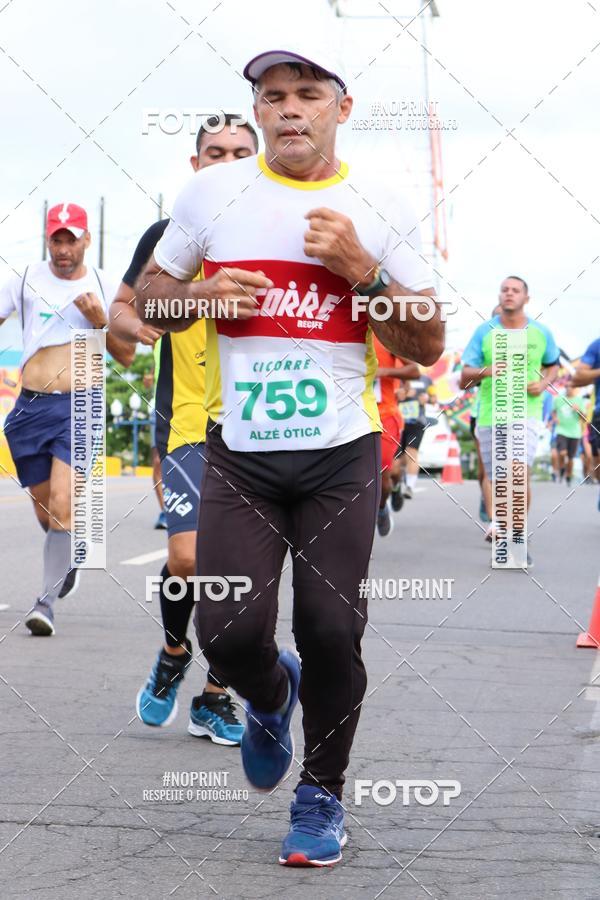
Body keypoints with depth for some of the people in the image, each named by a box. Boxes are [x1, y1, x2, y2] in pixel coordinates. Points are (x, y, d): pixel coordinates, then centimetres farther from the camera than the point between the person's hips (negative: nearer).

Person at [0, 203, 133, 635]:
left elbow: (126, 356, 6)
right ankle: (69, 556, 43)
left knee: (61, 503, -18)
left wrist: (100, 321, -10)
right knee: (44, 507, 12)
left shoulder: (104, 286, 4)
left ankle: (47, 599, -17)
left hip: (80, 407, -2)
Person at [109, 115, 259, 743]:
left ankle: (214, 701, 17)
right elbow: (119, 309, 9)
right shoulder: (169, 237, 4)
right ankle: (173, 654, 13)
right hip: (189, 420, -2)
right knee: (190, 556, -17)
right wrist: (138, 324, -14)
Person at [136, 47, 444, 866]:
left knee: (330, 630, -2)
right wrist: (200, 294, -8)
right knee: (229, 631, -7)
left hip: (342, 455, -1)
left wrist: (361, 271, -13)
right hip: (239, 452, 1)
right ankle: (271, 696, 31)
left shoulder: (380, 207, 1)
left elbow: (428, 346, 1)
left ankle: (322, 795, 19)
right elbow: (147, 297, 14)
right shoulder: (211, 192, 3)